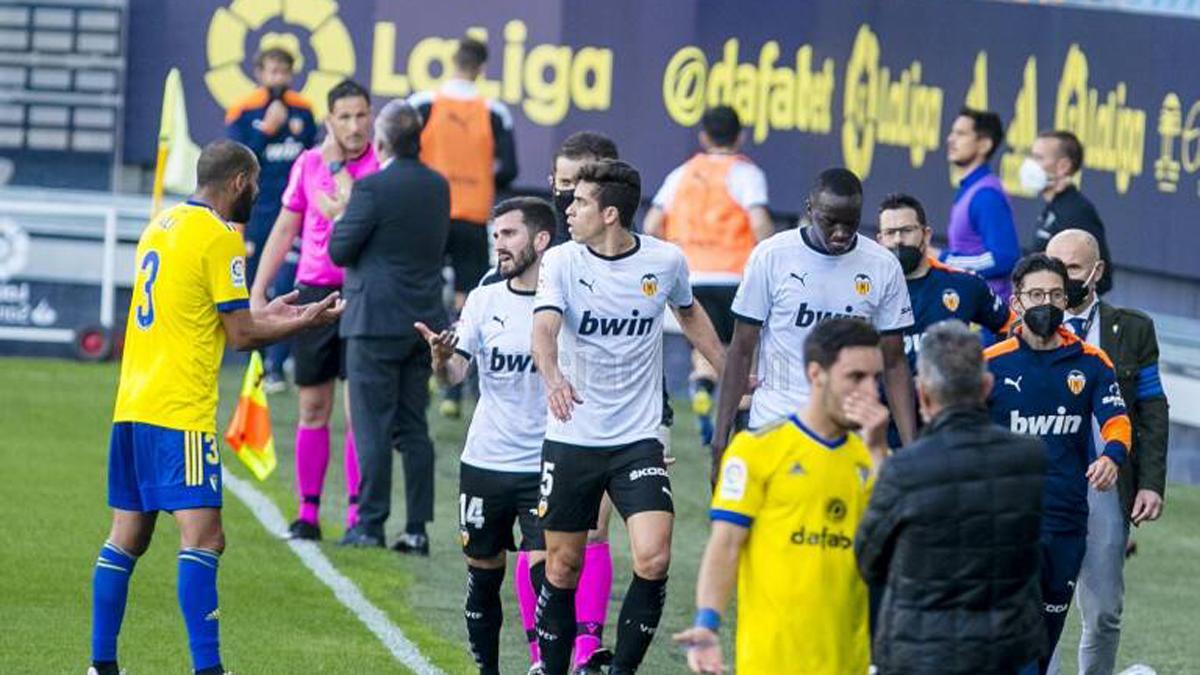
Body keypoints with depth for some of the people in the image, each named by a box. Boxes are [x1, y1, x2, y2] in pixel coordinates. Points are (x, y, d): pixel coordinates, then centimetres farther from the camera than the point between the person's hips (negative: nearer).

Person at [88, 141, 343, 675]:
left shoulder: (161, 226, 17)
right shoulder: (219, 236, -8)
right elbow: (240, 335, -6)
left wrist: (265, 314, 29)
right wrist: (304, 322, 7)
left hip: (131, 406, 9)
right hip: (180, 411, -9)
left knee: (127, 538, 12)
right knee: (202, 537, -12)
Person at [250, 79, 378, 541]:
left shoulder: (381, 167, -4)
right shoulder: (308, 165, 7)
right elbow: (285, 230, 14)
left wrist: (339, 172, -16)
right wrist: (257, 291, 11)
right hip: (314, 294, 3)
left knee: (360, 410, -6)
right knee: (313, 409, 6)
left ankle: (357, 512, -1)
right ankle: (308, 512, 11)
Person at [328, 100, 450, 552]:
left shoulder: (374, 187, -15)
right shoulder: (438, 187, 7)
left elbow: (340, 249, -11)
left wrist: (341, 214, 8)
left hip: (377, 321, -6)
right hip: (425, 321, 6)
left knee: (374, 426, -2)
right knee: (413, 427, 9)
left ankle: (370, 523, 0)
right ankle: (417, 528, 7)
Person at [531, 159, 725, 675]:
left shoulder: (666, 261, -2)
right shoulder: (561, 261, -6)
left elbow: (689, 312, 20)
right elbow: (544, 328, -24)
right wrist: (553, 376, -44)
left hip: (638, 440, 0)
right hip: (569, 439, 0)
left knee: (653, 560, -16)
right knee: (562, 569, 6)